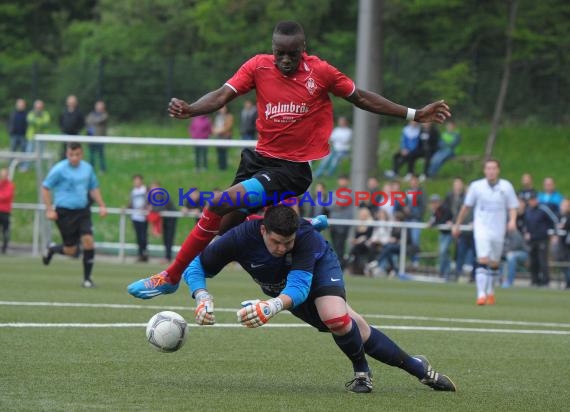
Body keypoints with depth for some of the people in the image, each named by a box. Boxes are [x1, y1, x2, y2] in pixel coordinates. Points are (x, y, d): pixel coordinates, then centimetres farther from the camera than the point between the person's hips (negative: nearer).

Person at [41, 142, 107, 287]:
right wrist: (49, 210, -9)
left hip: (83, 211, 4)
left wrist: (101, 206, 10)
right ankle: (51, 249, 32)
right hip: (65, 212, -4)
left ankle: (87, 278, -2)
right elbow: (45, 188, -3)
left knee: (88, 240, -14)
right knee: (71, 250, -2)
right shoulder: (59, 169, -9)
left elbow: (93, 188, 21)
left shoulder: (87, 168, 7)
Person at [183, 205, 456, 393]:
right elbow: (195, 266, -28)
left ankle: (361, 371, -3)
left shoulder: (306, 236, -42)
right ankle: (416, 368, 15)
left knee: (335, 316, -33)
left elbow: (299, 286, -49)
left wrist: (274, 306, -70)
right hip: (282, 288, 3)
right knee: (352, 328, -1)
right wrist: (202, 297, -49)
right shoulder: (240, 238, -37)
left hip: (319, 267, -3)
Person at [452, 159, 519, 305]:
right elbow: (466, 206, 10)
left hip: (498, 231, 2)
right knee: (483, 260, -18)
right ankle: (481, 294, -23)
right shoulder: (476, 186, 0)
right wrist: (457, 225, 15)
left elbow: (513, 207, 5)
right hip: (481, 228, -2)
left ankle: (490, 292, 31)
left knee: (494, 264, 10)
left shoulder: (506, 187, 0)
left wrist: (512, 220, -15)